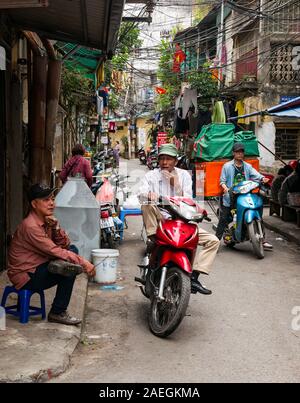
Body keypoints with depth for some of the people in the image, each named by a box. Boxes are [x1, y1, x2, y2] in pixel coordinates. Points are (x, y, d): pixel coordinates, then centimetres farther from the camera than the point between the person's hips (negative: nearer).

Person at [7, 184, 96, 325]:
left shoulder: (46, 220, 5)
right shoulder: (30, 226, -22)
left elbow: (65, 245, 1)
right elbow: (55, 251, -26)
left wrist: (55, 226, -15)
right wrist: (83, 263, -25)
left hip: (38, 267, 8)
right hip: (26, 277, -8)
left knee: (73, 249, 1)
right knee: (70, 265, -20)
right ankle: (58, 313, -9)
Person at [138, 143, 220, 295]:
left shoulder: (184, 175, 9)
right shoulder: (151, 176, 5)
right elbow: (141, 193, -16)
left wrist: (175, 184, -13)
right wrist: (149, 194, -39)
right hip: (159, 221, -2)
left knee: (213, 240, -13)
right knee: (147, 205, -32)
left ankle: (194, 277, -14)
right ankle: (153, 239, -26)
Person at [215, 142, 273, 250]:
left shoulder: (248, 166, 12)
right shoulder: (227, 166, 4)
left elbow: (255, 174, -3)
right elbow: (222, 180, 2)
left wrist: (262, 178, -26)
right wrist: (225, 187, -20)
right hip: (230, 197, -3)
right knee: (224, 220, -1)